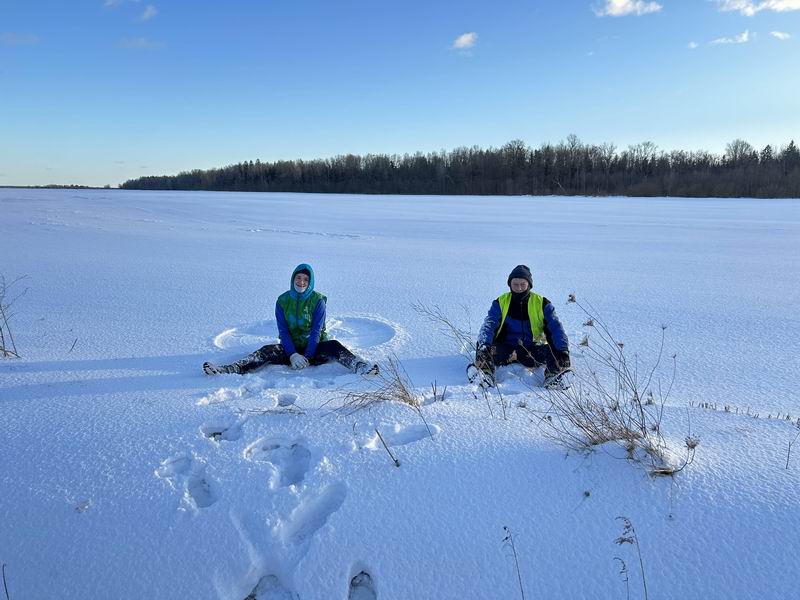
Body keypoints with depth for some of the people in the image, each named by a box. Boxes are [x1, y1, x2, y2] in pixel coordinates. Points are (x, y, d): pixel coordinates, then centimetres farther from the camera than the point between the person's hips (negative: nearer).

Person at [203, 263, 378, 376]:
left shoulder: (318, 300, -6)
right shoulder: (283, 300, 0)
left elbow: (316, 331, -12)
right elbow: (283, 331, -6)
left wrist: (307, 356, -21)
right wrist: (293, 355, -20)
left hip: (314, 348, -2)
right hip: (291, 348, 2)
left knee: (334, 346, -31)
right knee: (268, 351, -23)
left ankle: (361, 368, -52)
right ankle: (227, 370, -37)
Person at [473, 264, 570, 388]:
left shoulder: (542, 303, 2)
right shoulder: (501, 302, 3)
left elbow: (556, 328, -7)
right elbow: (489, 325, -10)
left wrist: (563, 350, -26)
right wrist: (484, 344, -31)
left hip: (532, 352, 0)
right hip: (506, 350, 0)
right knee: (482, 345, -26)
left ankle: (552, 377, -42)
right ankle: (486, 373, -43)